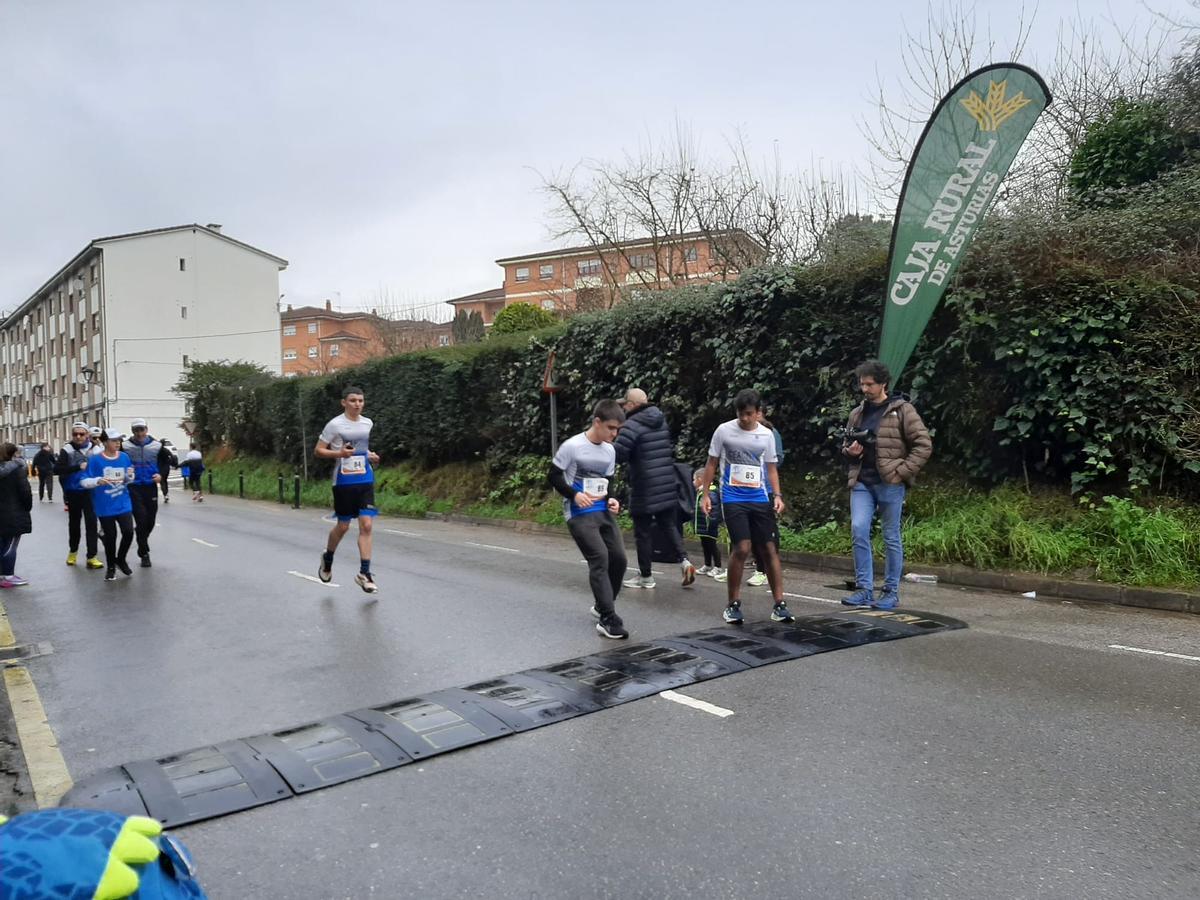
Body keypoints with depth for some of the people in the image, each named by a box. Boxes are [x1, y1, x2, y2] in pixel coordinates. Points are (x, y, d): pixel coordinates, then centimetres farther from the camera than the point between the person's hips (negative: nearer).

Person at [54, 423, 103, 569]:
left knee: (91, 523, -4)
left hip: (89, 492, 0)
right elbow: (57, 469, -17)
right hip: (73, 493, 0)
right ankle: (72, 551, 34)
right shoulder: (67, 450, -6)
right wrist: (78, 467, -25)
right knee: (74, 523, 15)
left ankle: (92, 557, -2)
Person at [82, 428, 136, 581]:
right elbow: (84, 481, -9)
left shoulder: (124, 457, 1)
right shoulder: (95, 459, -10)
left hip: (123, 504, 3)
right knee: (110, 536, 6)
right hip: (105, 507, -2)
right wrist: (98, 480, -28)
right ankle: (111, 567, 25)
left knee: (128, 532, -6)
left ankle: (121, 559, 21)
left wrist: (130, 476, -10)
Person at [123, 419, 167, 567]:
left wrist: (161, 475, 2)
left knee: (151, 520, 8)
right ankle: (144, 553, 2)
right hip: (133, 488, -3)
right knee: (141, 519, -9)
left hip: (151, 487, 3)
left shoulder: (157, 446, 1)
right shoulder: (125, 446, -5)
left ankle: (141, 539, 38)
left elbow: (168, 459, 14)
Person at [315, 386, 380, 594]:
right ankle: (327, 558, 36)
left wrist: (371, 456, 5)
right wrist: (339, 453, -21)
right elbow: (318, 451, -5)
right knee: (343, 526, 6)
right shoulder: (335, 424, -7)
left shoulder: (368, 424, 9)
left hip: (365, 480, 4)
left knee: (366, 525, -7)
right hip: (343, 481, -3)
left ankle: (364, 573, -2)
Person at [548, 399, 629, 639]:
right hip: (579, 514, -7)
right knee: (599, 558, -16)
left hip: (603, 512, 7)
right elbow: (553, 476, -8)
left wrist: (611, 499, -2)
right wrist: (574, 495, -21)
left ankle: (602, 606, 25)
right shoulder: (572, 446, -12)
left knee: (618, 558, 3)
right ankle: (608, 620, -12)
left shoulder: (610, 451, 9)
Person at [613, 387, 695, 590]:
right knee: (669, 526, 16)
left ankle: (646, 575, 14)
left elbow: (618, 454, -19)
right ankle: (684, 560, -1)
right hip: (668, 486, 7)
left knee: (643, 532, 5)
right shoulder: (662, 421, 11)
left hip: (644, 489, -7)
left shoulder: (633, 425, -14)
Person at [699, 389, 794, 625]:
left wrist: (777, 495, 1)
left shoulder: (766, 435, 6)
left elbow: (771, 468, 14)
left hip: (760, 498, 3)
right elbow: (711, 464, 5)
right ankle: (733, 604, 4)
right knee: (741, 548, -12)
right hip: (733, 498, -3)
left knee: (769, 549, 2)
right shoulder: (724, 431, -1)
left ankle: (779, 605, 10)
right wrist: (705, 494, 0)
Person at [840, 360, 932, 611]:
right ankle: (864, 589, 2)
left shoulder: (902, 410, -3)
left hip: (890, 484, -4)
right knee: (858, 530, -7)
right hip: (861, 483, 4)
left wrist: (902, 472, -13)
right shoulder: (857, 413, 13)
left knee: (891, 537, 4)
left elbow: (924, 445, -6)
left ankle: (891, 592, 14)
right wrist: (849, 451, 1)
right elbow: (846, 445, 25)